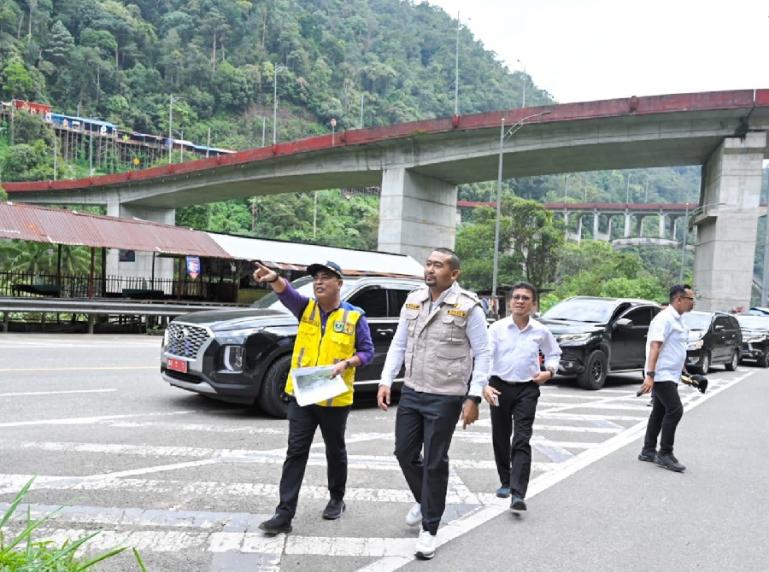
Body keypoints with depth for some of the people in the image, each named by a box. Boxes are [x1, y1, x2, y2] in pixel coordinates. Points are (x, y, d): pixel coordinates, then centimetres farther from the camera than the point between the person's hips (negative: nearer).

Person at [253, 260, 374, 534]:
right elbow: (287, 292, -20)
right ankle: (284, 513, 4)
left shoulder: (354, 316, -5)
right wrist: (274, 279, -43)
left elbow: (367, 351, 0)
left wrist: (347, 363, -19)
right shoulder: (306, 307, 1)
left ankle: (337, 500, 36)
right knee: (295, 452, 0)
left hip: (335, 399, -1)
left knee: (335, 452, 15)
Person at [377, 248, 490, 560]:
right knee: (405, 453, 14)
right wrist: (386, 381, 0)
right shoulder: (413, 300, 4)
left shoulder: (468, 307, -11)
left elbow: (482, 354, -9)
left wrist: (474, 398, -14)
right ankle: (423, 500, 42)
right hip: (411, 392, 5)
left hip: (445, 398, -5)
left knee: (435, 462, 4)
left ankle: (429, 530, 19)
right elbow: (398, 344, 8)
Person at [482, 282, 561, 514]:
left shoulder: (540, 331, 0)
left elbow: (554, 353, 19)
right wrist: (484, 386, -27)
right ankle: (505, 482, 32)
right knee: (500, 439, 13)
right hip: (499, 387, 1)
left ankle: (518, 494, -12)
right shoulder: (497, 328, -5)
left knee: (522, 441, -10)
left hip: (527, 390, -1)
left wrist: (550, 371, -1)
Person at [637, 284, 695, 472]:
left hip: (670, 376, 10)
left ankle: (648, 451, 19)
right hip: (661, 375, -10)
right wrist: (650, 374, -31)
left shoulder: (678, 320, 15)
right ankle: (665, 454, -7)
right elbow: (655, 347, -23)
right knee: (675, 410, -14)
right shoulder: (665, 318, -15)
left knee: (660, 413, 12)